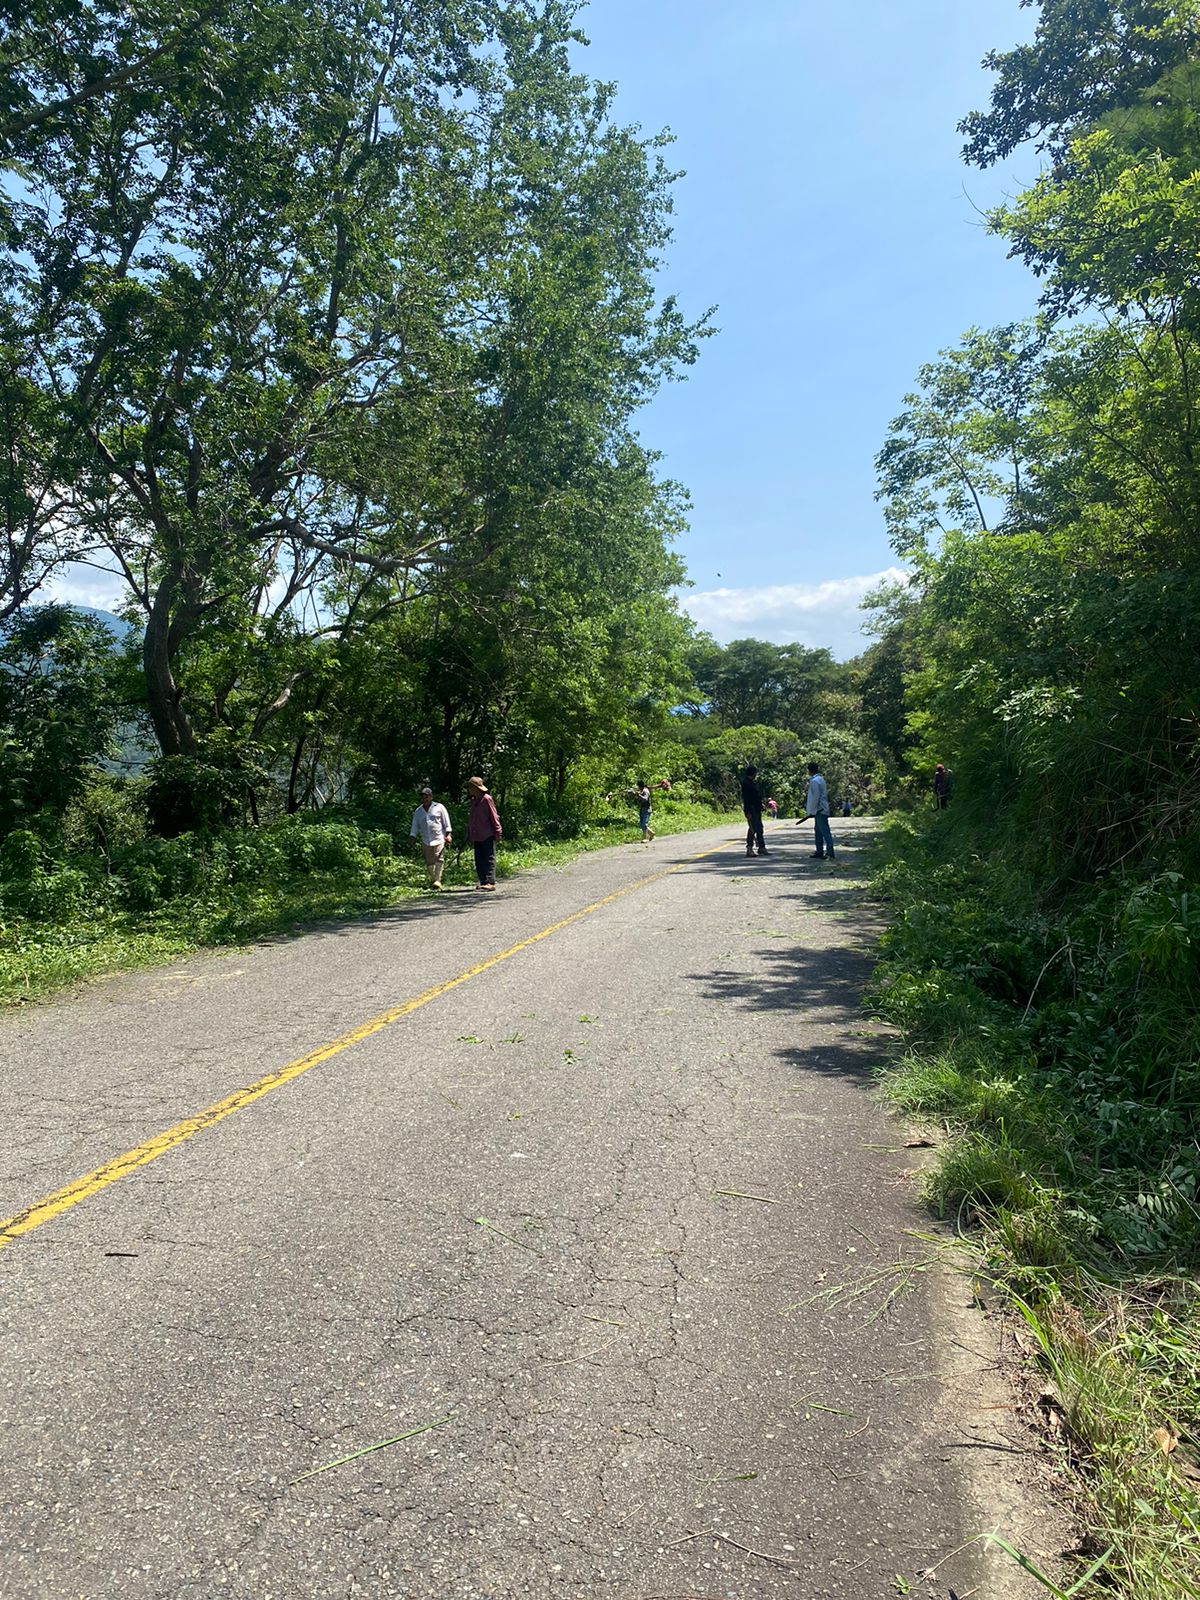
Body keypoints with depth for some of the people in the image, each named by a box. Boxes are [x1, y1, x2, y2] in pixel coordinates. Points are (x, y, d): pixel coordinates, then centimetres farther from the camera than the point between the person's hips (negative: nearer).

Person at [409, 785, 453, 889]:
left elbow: (446, 822, 5)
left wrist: (448, 834, -3)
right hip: (426, 841, 3)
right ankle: (432, 880, 12)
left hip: (439, 838, -3)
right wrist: (412, 836, 5)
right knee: (429, 862, 2)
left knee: (439, 859, -15)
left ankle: (438, 880, -19)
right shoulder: (418, 811, 15)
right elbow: (415, 826, 18)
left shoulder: (439, 807, 6)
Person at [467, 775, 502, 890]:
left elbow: (494, 816, -8)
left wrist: (497, 832, -9)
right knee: (479, 861, 7)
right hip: (476, 837, 8)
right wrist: (469, 835, 19)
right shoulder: (473, 801, 14)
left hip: (487, 836, -8)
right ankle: (483, 882, 11)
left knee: (489, 859, -6)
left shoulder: (487, 799, -8)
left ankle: (490, 882, -9)